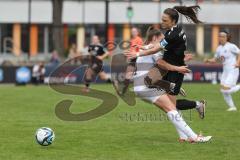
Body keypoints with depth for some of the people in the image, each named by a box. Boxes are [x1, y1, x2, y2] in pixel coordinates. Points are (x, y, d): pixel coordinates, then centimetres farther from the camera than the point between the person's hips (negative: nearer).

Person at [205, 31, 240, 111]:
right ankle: (232, 106, 13)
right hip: (225, 71, 8)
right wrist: (208, 60, -2)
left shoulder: (231, 46, -11)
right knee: (223, 91, 3)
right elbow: (215, 59, 17)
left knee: (226, 90, -16)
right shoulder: (219, 48, 10)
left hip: (233, 71, -8)